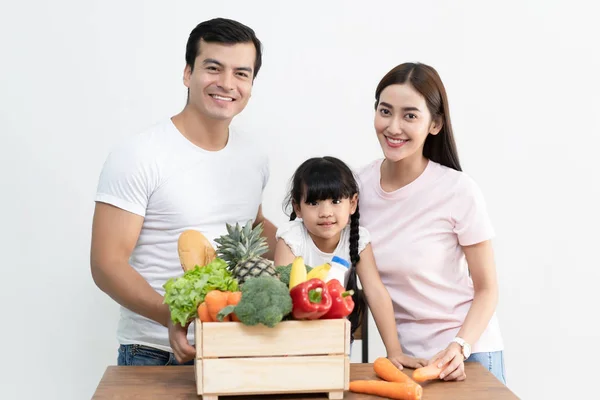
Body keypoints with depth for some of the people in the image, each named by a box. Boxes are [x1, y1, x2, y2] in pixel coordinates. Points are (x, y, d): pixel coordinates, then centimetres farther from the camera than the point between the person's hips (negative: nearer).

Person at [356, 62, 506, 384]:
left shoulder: (459, 191, -18)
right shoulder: (358, 185, -7)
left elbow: (486, 289, -9)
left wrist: (460, 347, -23)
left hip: (466, 353, -3)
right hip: (400, 353, 3)